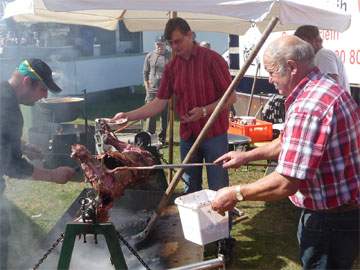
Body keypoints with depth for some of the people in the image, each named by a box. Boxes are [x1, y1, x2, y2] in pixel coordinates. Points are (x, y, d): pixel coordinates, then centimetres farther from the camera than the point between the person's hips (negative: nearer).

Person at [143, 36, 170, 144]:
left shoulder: (170, 57, 2)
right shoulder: (150, 56, 5)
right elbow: (145, 74, 8)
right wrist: (148, 89, 1)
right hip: (152, 91, 0)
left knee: (165, 116, 6)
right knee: (151, 115, -2)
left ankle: (162, 137, 17)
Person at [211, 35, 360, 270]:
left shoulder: (308, 106, -28)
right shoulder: (326, 87, 7)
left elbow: (286, 183, -31)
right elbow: (290, 142, 18)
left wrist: (236, 194, -19)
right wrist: (247, 156, 13)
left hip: (331, 219, -10)